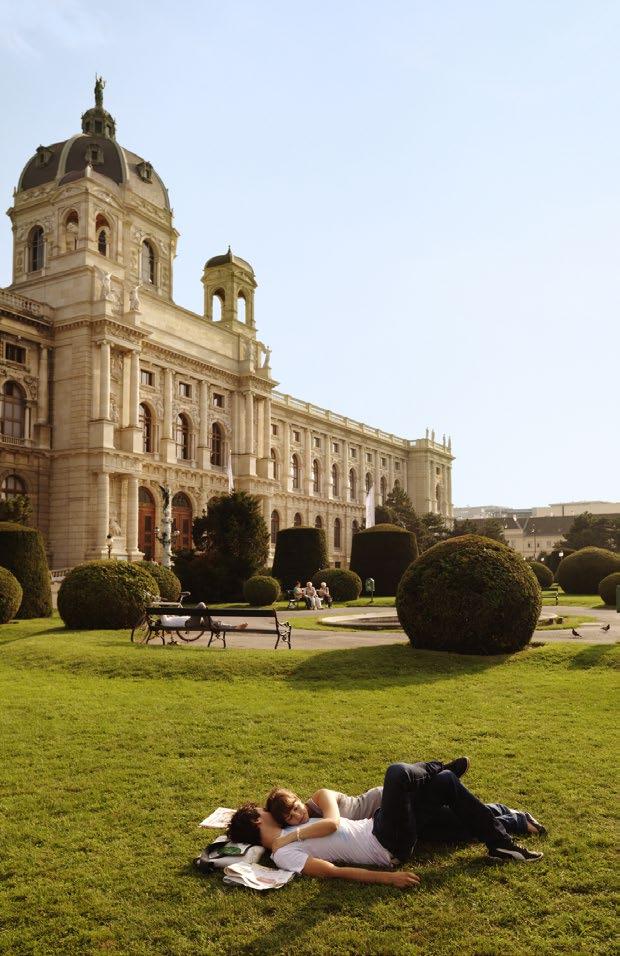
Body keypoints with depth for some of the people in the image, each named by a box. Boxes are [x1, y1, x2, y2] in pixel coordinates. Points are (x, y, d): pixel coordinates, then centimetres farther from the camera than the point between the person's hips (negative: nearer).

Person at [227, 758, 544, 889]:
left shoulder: (287, 836, 16)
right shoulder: (283, 854, -13)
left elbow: (332, 824, 3)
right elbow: (333, 872, -23)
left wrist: (294, 834, -6)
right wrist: (387, 877, -28)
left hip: (376, 830, 9)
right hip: (388, 848, -9)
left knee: (446, 781, 4)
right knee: (397, 773, -22)